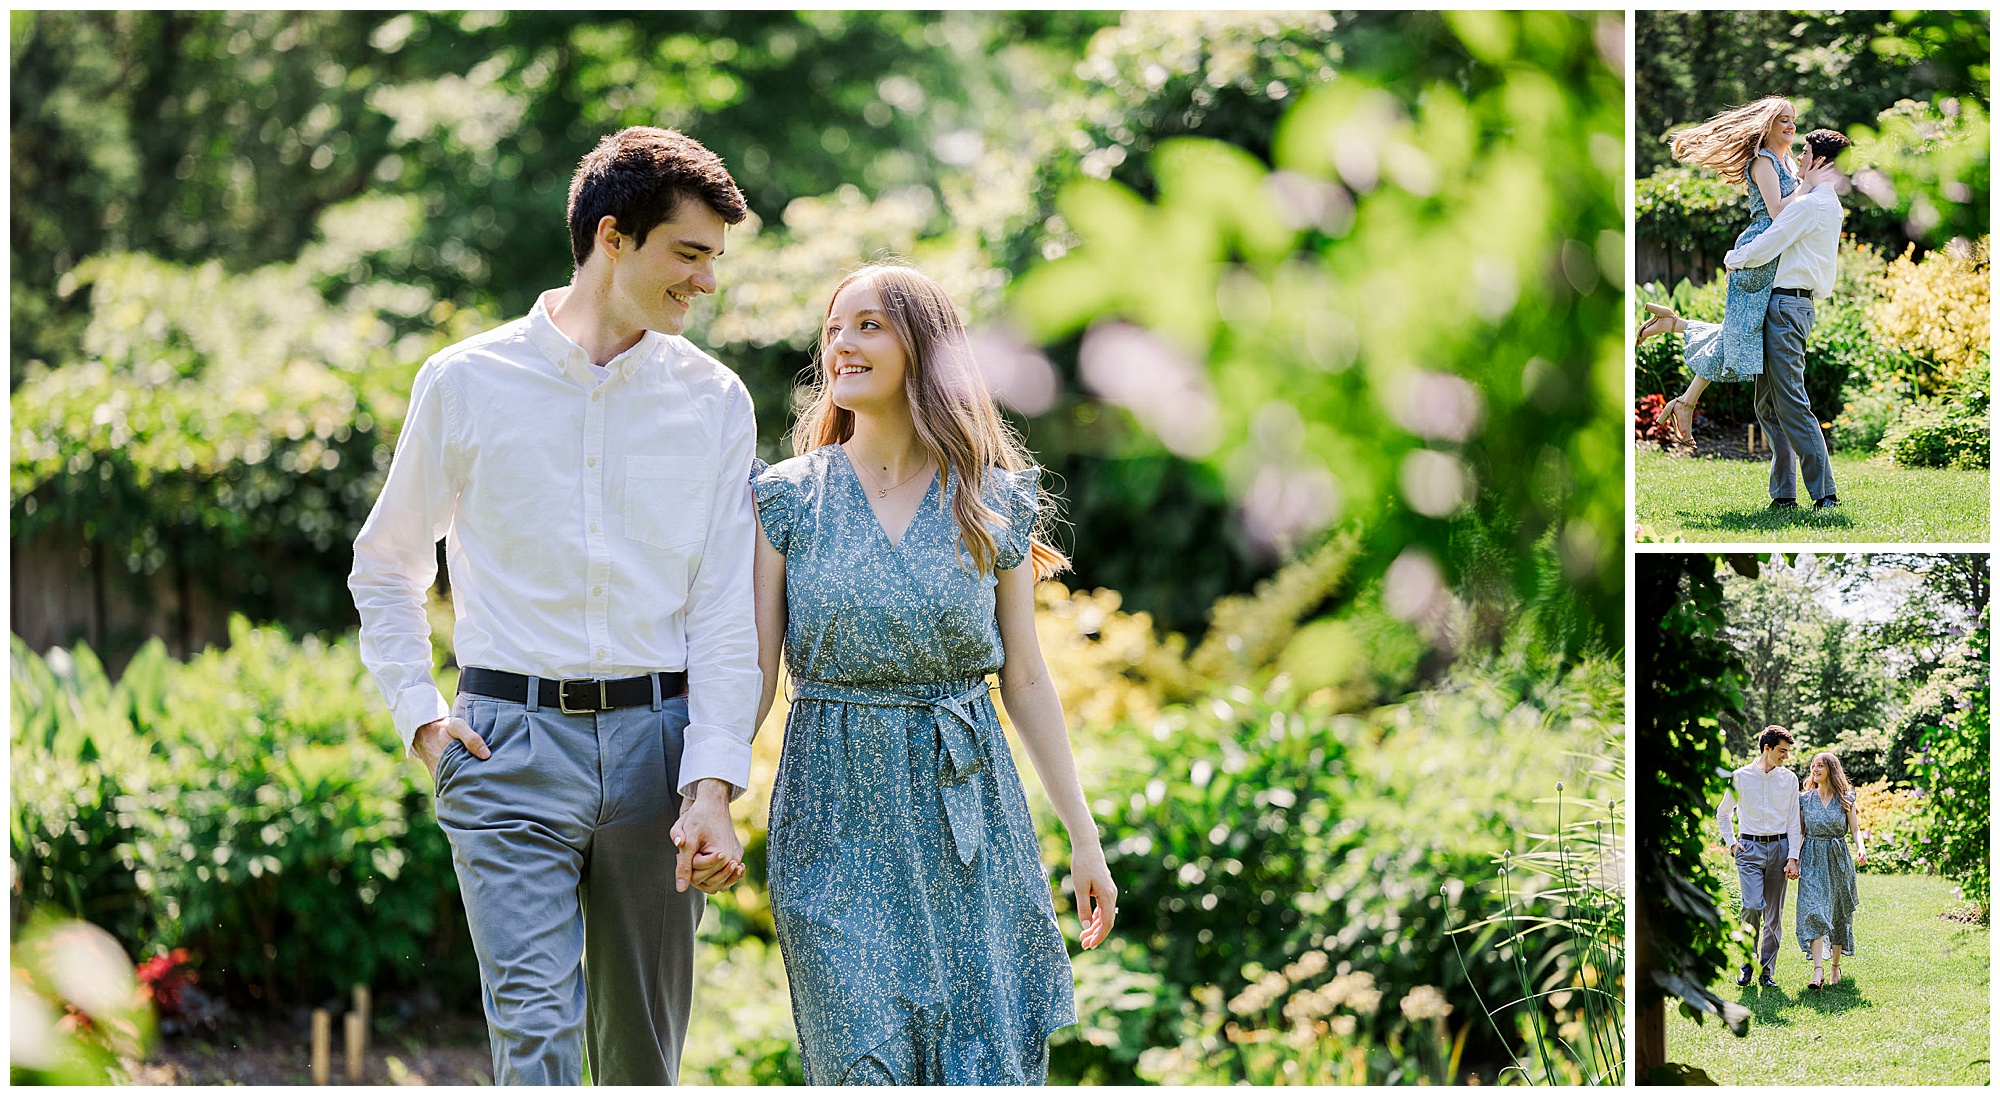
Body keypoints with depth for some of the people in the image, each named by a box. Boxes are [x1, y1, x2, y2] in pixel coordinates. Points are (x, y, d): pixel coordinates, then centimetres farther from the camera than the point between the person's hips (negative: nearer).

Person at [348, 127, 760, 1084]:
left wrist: (713, 787, -8)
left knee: (644, 1044, 9)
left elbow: (726, 610, 2)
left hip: (656, 738, 2)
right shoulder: (467, 383, 2)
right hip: (511, 751, -2)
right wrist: (419, 716, 1)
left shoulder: (713, 401, 6)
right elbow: (385, 568, 14)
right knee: (537, 1026, -14)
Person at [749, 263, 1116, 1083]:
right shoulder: (790, 499, 1)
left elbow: (1025, 679, 7)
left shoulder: (992, 502, 3)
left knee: (987, 1060, 0)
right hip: (836, 815, -1)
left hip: (966, 807, 1)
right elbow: (752, 674, 0)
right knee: (867, 1059, -4)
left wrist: (1083, 837, 6)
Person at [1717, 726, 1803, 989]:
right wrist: (1730, 843, 4)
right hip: (1749, 848, -2)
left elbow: (1794, 822, 7)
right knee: (1752, 906, -17)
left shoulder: (1789, 779, 7)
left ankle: (1767, 972, 9)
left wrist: (1793, 858, -1)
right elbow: (1722, 813, 15)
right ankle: (1747, 963, 0)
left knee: (1774, 914, 3)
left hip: (1779, 847, 2)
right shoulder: (1740, 777, 2)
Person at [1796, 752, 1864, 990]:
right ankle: (1818, 971, -21)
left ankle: (1836, 966, 22)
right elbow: (1799, 833, 7)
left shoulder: (1845, 800, 3)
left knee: (1838, 915, 6)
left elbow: (1855, 829, 1)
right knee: (1813, 913, -14)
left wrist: (1861, 848, -18)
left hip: (1838, 861, 0)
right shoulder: (1804, 799, 5)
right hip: (1812, 862, 0)